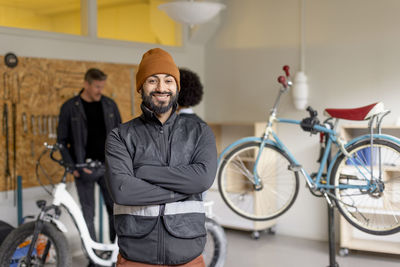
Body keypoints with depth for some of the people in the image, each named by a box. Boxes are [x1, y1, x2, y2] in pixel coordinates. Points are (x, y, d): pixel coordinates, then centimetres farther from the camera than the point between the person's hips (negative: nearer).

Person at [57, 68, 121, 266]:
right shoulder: (70, 108, -3)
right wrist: (72, 166, -10)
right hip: (84, 168, -2)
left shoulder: (109, 105, 5)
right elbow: (62, 141, -1)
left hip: (108, 166, 2)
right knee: (88, 214, 4)